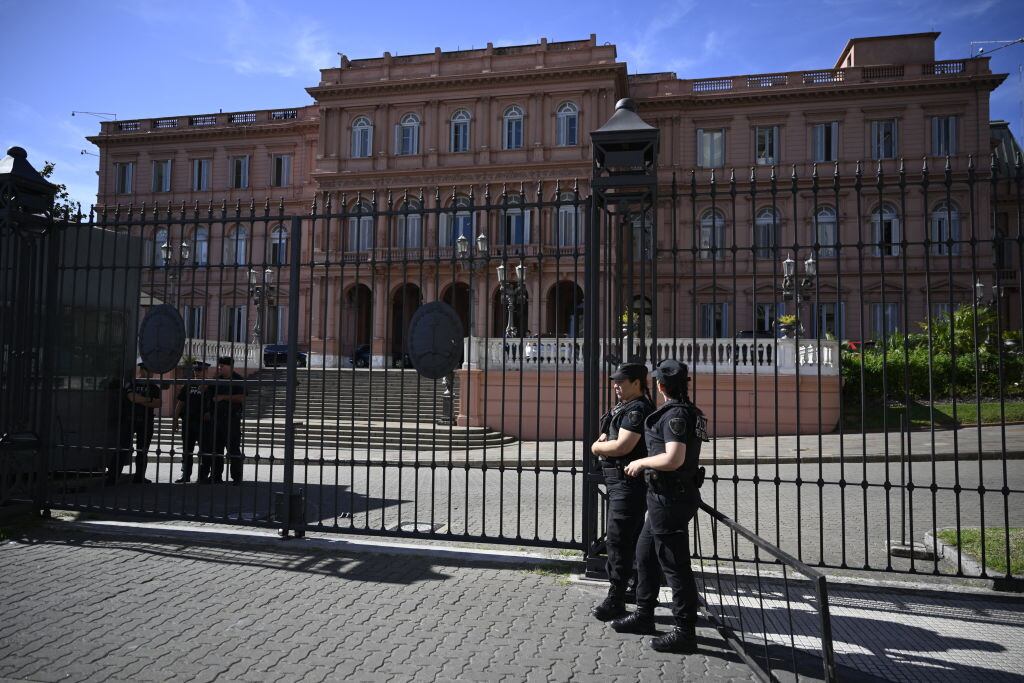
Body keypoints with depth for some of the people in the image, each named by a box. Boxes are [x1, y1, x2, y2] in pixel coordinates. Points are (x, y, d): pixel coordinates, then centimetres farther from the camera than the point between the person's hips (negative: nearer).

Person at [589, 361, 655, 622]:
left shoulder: (637, 409, -16)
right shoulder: (624, 407, 16)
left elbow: (622, 446, -24)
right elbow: (612, 438, 23)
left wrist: (597, 447, -7)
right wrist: (604, 441, 0)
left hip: (628, 482, -11)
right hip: (620, 481, 11)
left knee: (618, 540, -9)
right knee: (633, 539, 19)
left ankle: (615, 601, -4)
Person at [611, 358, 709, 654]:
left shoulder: (675, 414, -19)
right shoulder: (690, 411, 10)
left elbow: (673, 459, -28)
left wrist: (642, 462, -14)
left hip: (670, 498, -10)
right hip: (667, 496, 10)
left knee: (674, 564, 0)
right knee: (645, 554, 20)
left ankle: (685, 632, 11)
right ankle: (644, 616, 33)